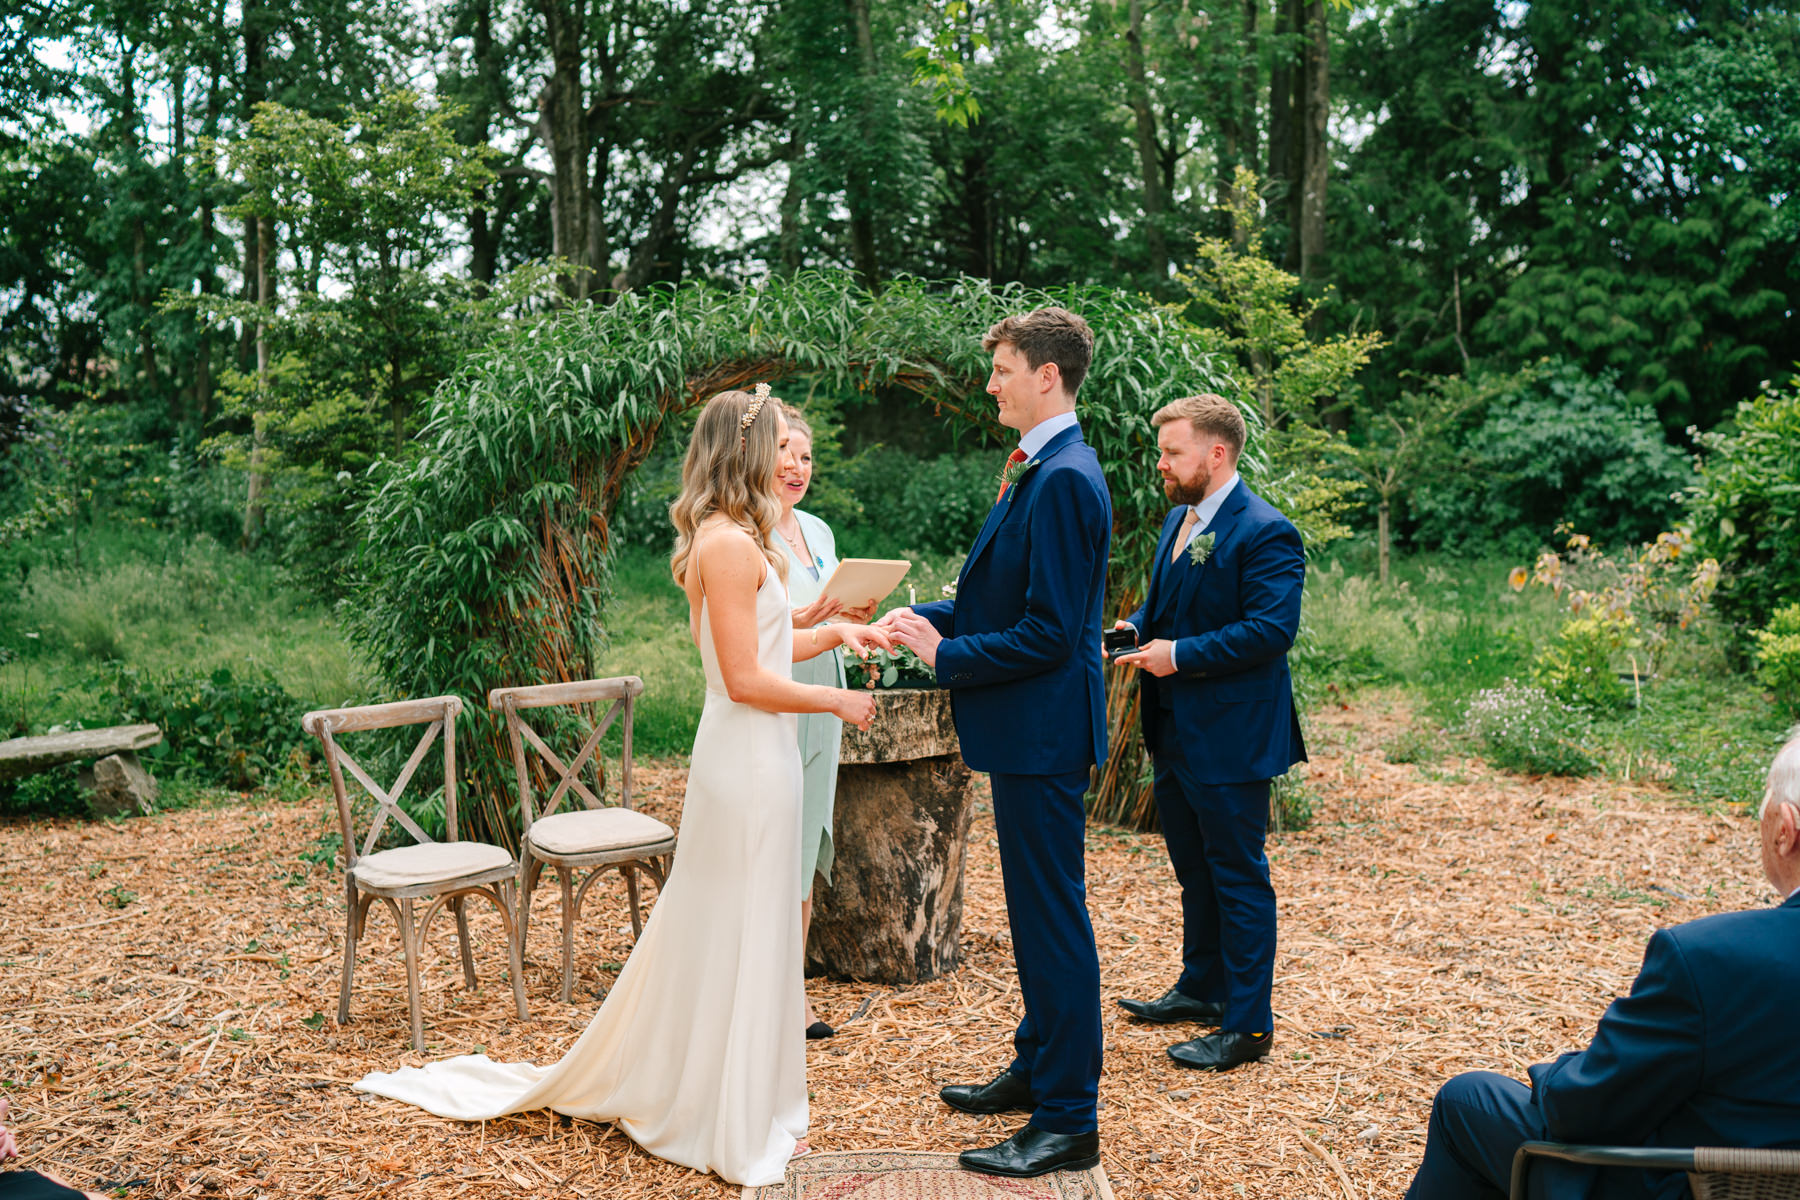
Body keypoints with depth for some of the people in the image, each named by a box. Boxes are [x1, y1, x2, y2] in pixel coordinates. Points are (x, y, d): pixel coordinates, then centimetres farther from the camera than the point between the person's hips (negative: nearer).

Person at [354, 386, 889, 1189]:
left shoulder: (727, 540, 13)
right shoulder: (731, 544, -18)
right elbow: (748, 681, -20)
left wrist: (830, 633, 13)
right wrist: (838, 702, -11)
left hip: (747, 757, 10)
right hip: (750, 760, -10)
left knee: (712, 929, 18)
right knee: (741, 934, 2)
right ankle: (732, 1125, 16)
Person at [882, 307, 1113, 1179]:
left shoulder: (1064, 481, -20)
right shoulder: (1037, 471, 13)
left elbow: (1049, 632, -23)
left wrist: (945, 656, -16)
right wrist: (927, 616, 4)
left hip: (1043, 732, -11)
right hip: (1025, 731, 11)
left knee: (1054, 921, -1)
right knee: (1035, 912, 21)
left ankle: (1068, 1122, 11)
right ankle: (1038, 1069, 37)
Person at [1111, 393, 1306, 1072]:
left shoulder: (1265, 533, -17)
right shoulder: (1178, 520, 13)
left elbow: (1271, 629, -24)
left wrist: (1180, 655, -23)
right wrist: (1138, 629, 3)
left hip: (1230, 737, -9)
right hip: (1175, 731, 9)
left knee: (1238, 877, 0)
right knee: (1194, 869, 21)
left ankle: (1247, 1025, 10)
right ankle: (1201, 989, 37)